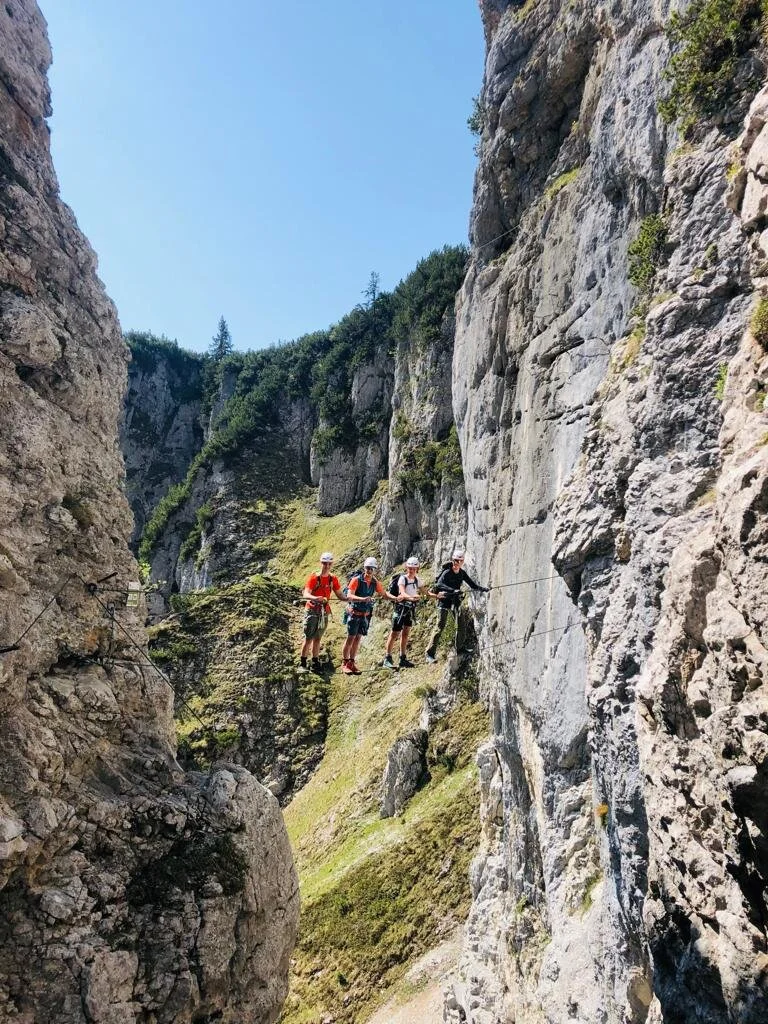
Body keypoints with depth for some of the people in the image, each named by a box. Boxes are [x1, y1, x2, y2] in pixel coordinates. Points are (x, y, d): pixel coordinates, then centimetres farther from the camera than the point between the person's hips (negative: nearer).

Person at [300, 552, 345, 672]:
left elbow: (340, 595, 5)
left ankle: (315, 663, 19)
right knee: (308, 638, -3)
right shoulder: (314, 577, -9)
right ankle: (303, 664, 5)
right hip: (312, 611, -4)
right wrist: (315, 598, -40)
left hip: (324, 612, 4)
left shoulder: (333, 579, 4)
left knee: (317, 639, 12)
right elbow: (305, 594, -20)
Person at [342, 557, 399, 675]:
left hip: (366, 614, 5)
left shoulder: (374, 582, 2)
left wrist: (394, 598, -7)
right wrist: (363, 599, -41)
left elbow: (384, 593, 11)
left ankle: (352, 663, 17)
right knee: (350, 638, -4)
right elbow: (349, 596, -25)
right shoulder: (356, 579, -16)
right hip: (354, 613, -5)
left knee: (358, 638, 9)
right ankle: (344, 664, 4)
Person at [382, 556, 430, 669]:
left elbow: (425, 592, 6)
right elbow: (402, 593, -28)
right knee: (394, 634, -5)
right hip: (401, 607, -6)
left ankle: (403, 659, 18)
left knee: (405, 634, 12)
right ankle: (387, 659, -2)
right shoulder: (403, 578, -14)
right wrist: (411, 597, -47)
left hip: (411, 609, 6)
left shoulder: (417, 580, 5)